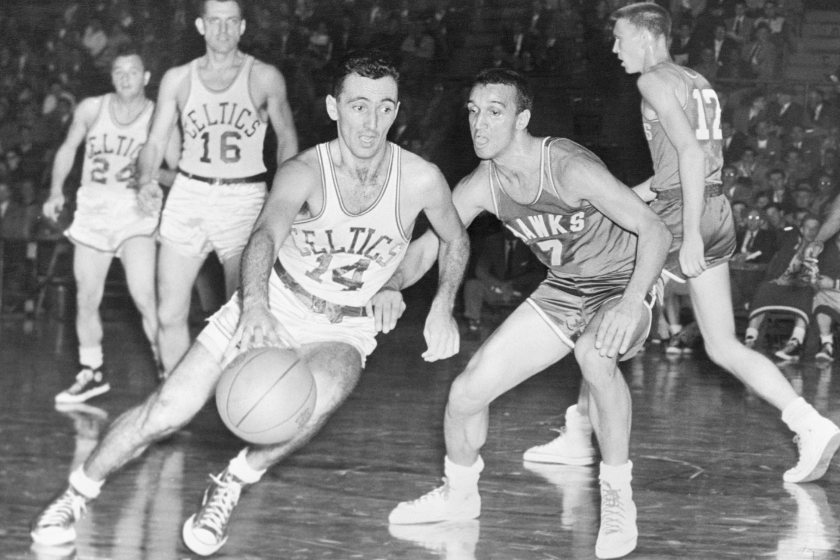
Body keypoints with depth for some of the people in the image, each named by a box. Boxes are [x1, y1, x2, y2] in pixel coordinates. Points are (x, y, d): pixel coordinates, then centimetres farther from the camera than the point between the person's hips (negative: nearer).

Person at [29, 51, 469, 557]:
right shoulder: (305, 173, -23)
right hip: (270, 310, -1)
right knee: (167, 411, -9)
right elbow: (266, 236, -43)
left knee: (324, 393, -35)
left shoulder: (421, 180, -16)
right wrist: (256, 307, -62)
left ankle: (230, 488, -11)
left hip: (343, 330, 1)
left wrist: (442, 308, -5)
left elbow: (457, 240, 7)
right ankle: (77, 495, 17)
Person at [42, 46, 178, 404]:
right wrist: (56, 191, 6)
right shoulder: (91, 109, -1)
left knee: (145, 298, -18)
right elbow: (68, 149, 15)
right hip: (92, 211, 3)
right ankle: (92, 373, 27)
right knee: (86, 300, 9)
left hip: (136, 214, -3)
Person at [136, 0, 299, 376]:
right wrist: (146, 180, -11)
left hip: (244, 199, -2)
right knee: (170, 314, 0)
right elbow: (156, 141, 10)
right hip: (188, 195, 2)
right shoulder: (177, 79, 7)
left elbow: (286, 137, 13)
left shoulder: (264, 78, 3)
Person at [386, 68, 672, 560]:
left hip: (622, 282, -6)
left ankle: (618, 499, -24)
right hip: (563, 290, 6)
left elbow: (656, 231, -30)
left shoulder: (570, 168, -29)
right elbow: (426, 249, 3)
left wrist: (632, 303, -44)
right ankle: (459, 494, 29)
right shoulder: (480, 187, -11)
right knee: (466, 393, -1)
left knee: (594, 352, -41)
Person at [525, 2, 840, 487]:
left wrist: (689, 234, -22)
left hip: (681, 215, -8)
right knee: (723, 347, 7)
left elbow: (690, 150, -18)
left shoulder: (655, 81, -7)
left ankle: (581, 431, 16)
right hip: (718, 213, 8)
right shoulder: (696, 83, 19)